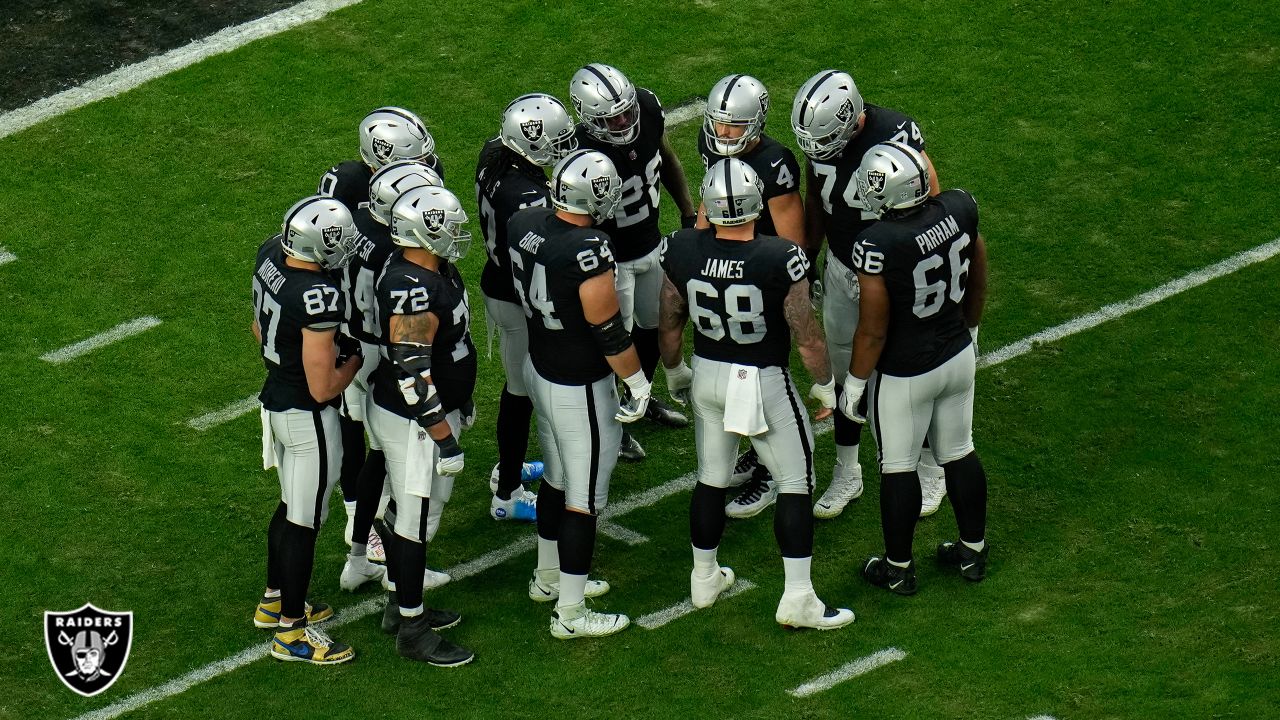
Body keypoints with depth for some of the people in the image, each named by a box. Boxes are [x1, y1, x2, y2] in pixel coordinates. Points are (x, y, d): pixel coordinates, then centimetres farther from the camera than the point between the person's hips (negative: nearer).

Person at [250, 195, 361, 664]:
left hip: (275, 396, 9)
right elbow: (323, 388, -26)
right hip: (308, 416, -9)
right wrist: (356, 359, -8)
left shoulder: (269, 256, -7)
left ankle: (274, 603, 42)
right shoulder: (319, 297, -33)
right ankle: (292, 633, 20)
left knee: (293, 506, 26)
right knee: (304, 521, 7)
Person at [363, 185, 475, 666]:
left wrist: (460, 398, 25)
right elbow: (413, 375, -28)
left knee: (408, 513, 21)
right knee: (416, 522, 1)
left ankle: (401, 606, 35)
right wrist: (445, 439, -24)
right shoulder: (413, 292, -30)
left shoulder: (433, 269, 1)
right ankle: (411, 631, 12)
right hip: (413, 421, -10)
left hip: (437, 406, 10)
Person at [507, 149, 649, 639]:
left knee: (557, 479, 27)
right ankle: (570, 613, 15)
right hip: (581, 390, -8)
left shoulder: (524, 225, -9)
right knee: (584, 500, 6)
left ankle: (548, 577, 44)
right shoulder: (589, 253, -31)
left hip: (539, 368, 8)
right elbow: (609, 331, -22)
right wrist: (638, 382, -8)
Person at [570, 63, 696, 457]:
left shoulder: (647, 109, -19)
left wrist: (689, 214, 8)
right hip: (613, 258, -7)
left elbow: (668, 162, 2)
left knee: (654, 325, 25)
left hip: (651, 244, 7)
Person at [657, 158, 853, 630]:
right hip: (765, 383, -4)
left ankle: (704, 578, 35)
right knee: (795, 485, 9)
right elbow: (808, 338, -16)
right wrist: (825, 385, 2)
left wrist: (674, 373, 19)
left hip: (707, 377, 4)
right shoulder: (781, 259, -26)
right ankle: (797, 599, 10)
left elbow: (669, 327, -1)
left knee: (711, 479, 21)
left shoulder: (682, 252, -15)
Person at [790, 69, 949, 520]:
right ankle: (847, 474, 29)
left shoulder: (896, 140, -30)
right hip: (841, 272, 5)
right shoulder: (820, 139, -11)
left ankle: (930, 470, 29)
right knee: (843, 372, 13)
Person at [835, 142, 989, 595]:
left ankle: (898, 569, 29)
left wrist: (855, 383, -7)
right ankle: (973, 552, 37)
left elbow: (873, 330, -22)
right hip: (958, 355, 6)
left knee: (897, 468, 13)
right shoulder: (960, 209, -13)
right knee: (959, 453, 22)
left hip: (904, 373, -6)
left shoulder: (877, 245, -31)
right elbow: (978, 282, 4)